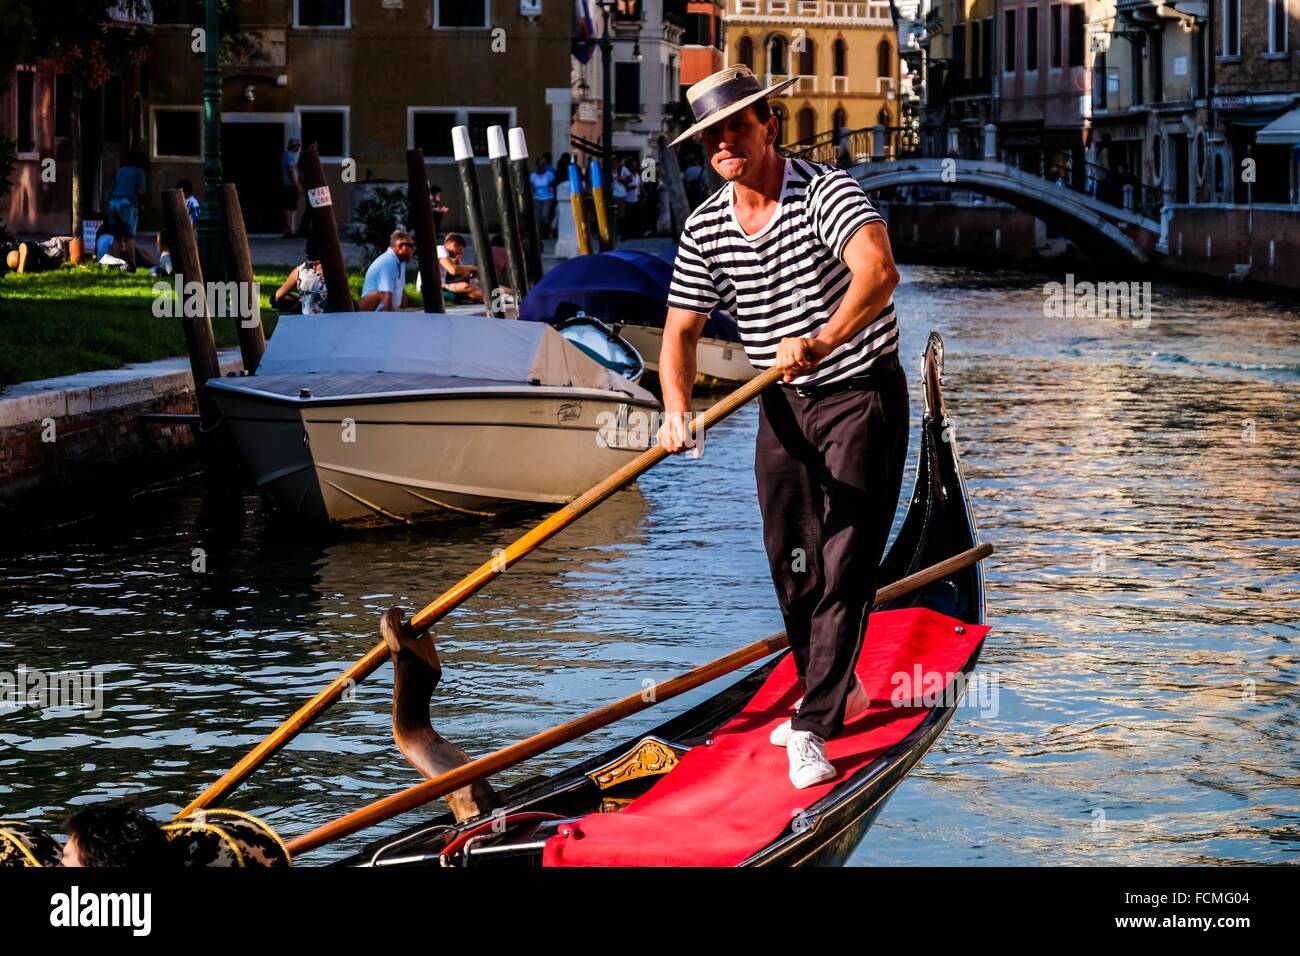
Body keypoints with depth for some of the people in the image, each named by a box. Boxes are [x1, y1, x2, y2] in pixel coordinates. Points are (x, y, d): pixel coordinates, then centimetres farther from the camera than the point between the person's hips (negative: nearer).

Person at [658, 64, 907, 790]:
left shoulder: (827, 192, -20)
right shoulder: (705, 227, -2)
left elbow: (879, 270, -38)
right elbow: (682, 330, 1)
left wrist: (823, 339, -53)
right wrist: (677, 409, -17)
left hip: (862, 396, -6)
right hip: (783, 408, 6)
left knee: (845, 563, -11)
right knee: (791, 566, 11)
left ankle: (813, 729, -12)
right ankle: (835, 690, 32)